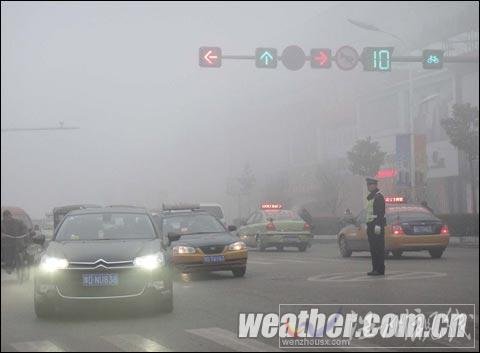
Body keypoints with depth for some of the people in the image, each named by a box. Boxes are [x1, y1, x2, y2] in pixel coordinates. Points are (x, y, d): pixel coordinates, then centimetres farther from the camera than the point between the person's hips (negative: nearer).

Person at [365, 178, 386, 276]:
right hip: (371, 225, 10)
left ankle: (380, 270, -7)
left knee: (379, 249, -8)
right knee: (373, 249, 10)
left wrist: (378, 225, -25)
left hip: (377, 226, -10)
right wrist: (368, 226, 21)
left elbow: (381, 212, -19)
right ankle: (375, 269, 13)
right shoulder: (370, 197, 20)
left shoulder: (379, 197, -11)